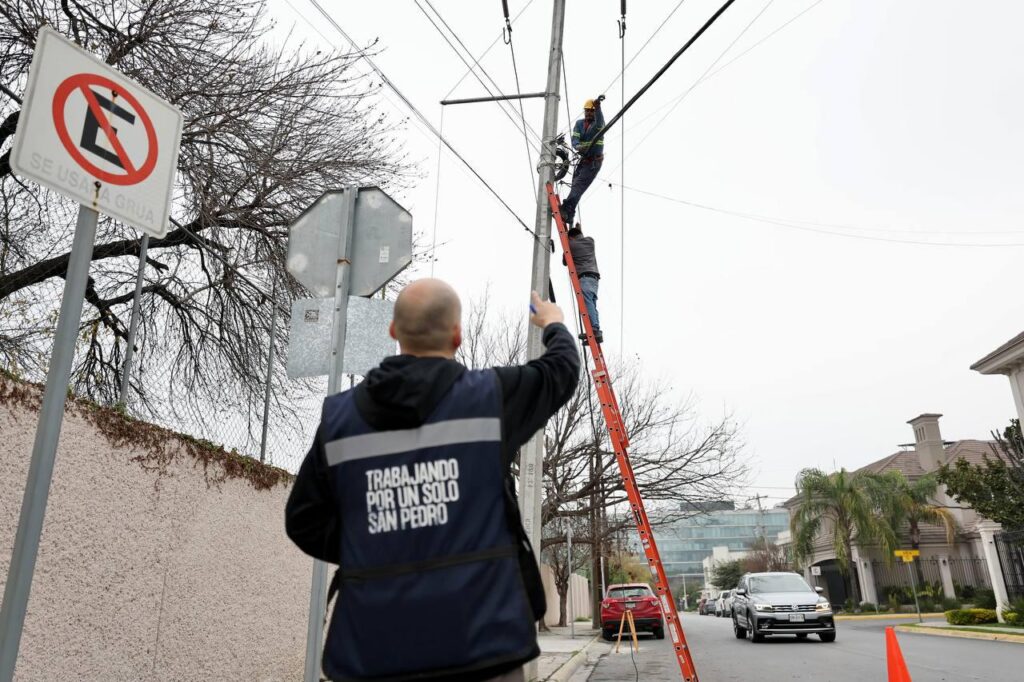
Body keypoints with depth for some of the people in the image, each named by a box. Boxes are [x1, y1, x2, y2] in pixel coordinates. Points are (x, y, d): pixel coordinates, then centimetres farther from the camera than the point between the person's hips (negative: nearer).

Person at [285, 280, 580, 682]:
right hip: (479, 641, -2)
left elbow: (304, 523, 7)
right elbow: (561, 371, 15)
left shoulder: (338, 417, 1)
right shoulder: (490, 396, -4)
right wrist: (553, 324, 36)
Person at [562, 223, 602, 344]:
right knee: (592, 305, 2)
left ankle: (594, 329, -35)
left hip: (584, 276, -6)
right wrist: (579, 230, 59)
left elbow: (565, 262, 21)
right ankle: (596, 333, -9)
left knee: (587, 303, -19)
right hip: (594, 276, 6)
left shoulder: (570, 244, 9)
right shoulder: (590, 241, 22)